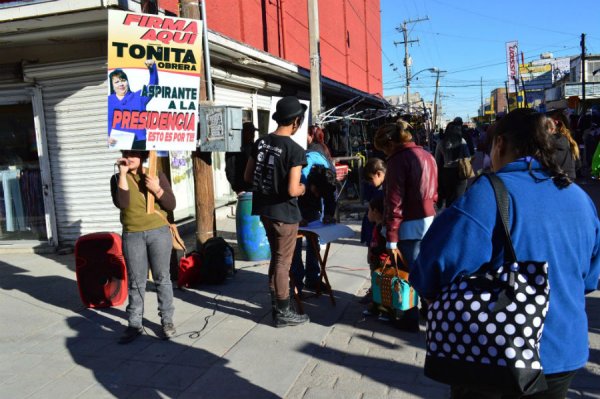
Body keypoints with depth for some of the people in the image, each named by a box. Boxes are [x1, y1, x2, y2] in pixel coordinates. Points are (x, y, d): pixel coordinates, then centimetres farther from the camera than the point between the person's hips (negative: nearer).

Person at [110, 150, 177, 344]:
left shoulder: (157, 175, 2)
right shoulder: (118, 178, 3)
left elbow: (171, 205, -1)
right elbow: (121, 203, -16)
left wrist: (156, 189, -17)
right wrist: (123, 173, -16)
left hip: (158, 232, 0)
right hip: (132, 236, 1)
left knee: (162, 278, 7)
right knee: (136, 282, 6)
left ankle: (167, 320, 17)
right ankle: (134, 324, 16)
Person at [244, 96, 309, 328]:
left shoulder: (260, 142, 1)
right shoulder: (295, 150, -19)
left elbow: (248, 177, 7)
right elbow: (292, 190, -23)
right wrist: (302, 188, -2)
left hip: (265, 209, 7)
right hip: (284, 212, -7)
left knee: (276, 258, 21)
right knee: (283, 262, 5)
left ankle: (276, 304, 32)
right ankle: (283, 313, 17)